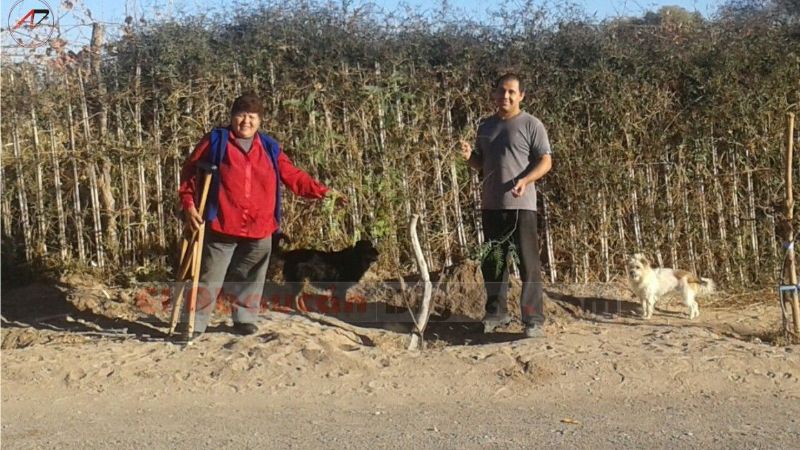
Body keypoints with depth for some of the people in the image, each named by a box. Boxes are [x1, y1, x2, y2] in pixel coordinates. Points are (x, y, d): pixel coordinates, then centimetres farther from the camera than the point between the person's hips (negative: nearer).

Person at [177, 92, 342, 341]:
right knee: (209, 279, 1)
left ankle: (245, 318, 30)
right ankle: (193, 323, 11)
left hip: (259, 229, 4)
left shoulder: (270, 148, 10)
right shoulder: (215, 141, 0)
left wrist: (322, 191, 0)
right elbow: (190, 172, 3)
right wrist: (188, 205, -8)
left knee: (249, 279, 15)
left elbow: (294, 176, 10)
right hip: (221, 227, -3)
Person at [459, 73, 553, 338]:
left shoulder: (531, 125, -3)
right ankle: (495, 313, 24)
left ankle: (534, 319, 0)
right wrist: (469, 156, -2)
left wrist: (525, 180, -24)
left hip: (521, 205, -6)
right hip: (491, 205, 6)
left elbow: (545, 161, -7)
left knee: (528, 262, -5)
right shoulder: (485, 126, 14)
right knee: (492, 261, 12)